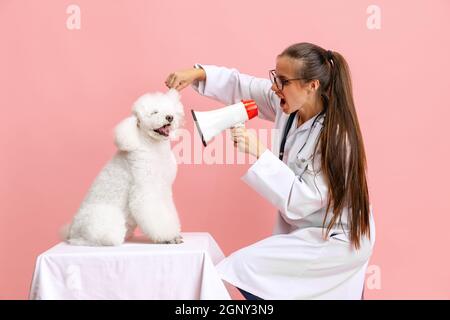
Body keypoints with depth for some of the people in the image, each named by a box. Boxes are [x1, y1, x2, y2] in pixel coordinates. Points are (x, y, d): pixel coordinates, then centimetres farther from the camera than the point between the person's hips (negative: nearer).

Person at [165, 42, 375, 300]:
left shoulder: (336, 137, -30)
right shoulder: (289, 105, -8)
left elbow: (299, 200, -31)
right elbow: (241, 86, 2)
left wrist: (259, 153, -32)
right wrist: (198, 73, -12)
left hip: (337, 240, -8)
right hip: (306, 228, 8)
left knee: (245, 268, -13)